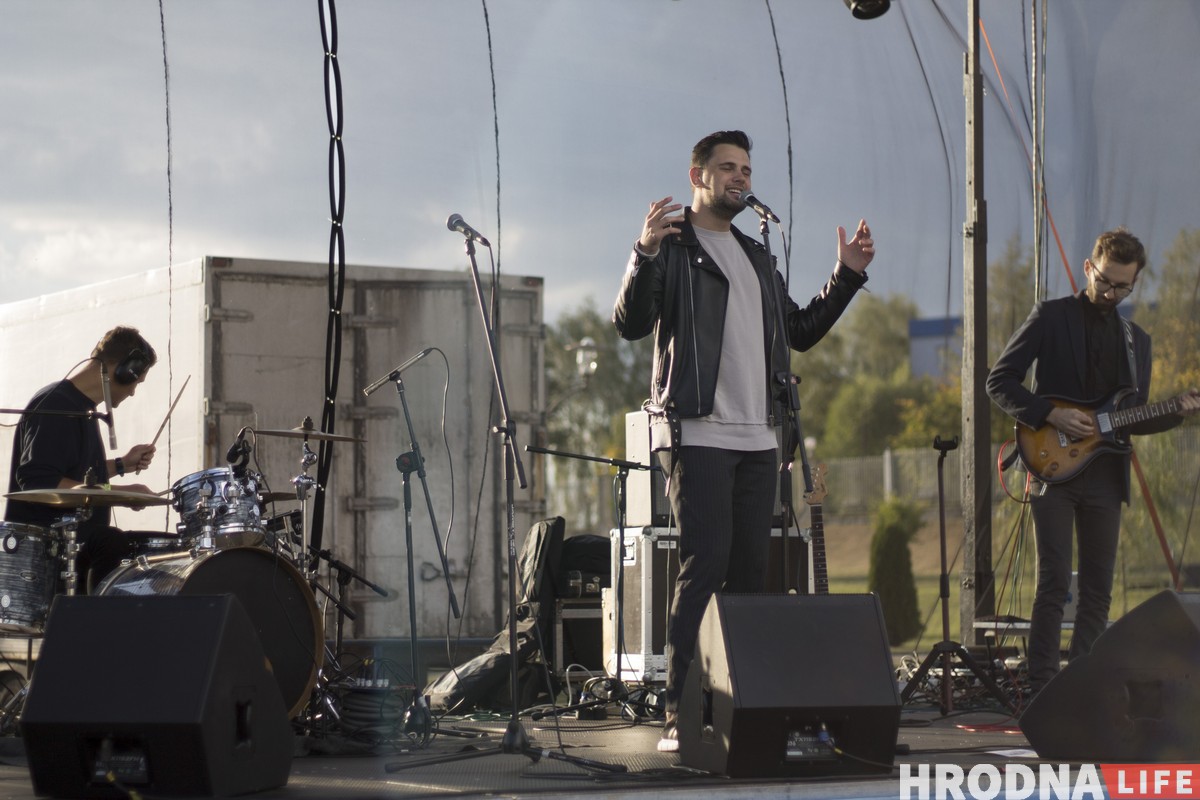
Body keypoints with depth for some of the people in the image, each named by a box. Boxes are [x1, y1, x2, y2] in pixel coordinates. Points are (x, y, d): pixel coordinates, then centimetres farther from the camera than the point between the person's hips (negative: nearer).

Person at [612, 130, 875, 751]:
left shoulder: (756, 256, 23)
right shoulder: (672, 246, 1)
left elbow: (800, 331, 26)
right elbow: (630, 323, -13)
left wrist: (847, 276, 16)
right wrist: (646, 253, -28)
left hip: (757, 440, 7)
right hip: (696, 434, -7)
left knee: (751, 570, 5)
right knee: (705, 564, -14)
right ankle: (679, 716, -12)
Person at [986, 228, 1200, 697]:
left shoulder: (1136, 340, 17)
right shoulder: (1051, 317, 2)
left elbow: (1135, 420, 19)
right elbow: (999, 381, -3)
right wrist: (1051, 415, -14)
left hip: (1105, 477, 5)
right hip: (1053, 468, -5)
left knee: (1098, 592, 5)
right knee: (1054, 584, -10)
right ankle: (1041, 690, -10)